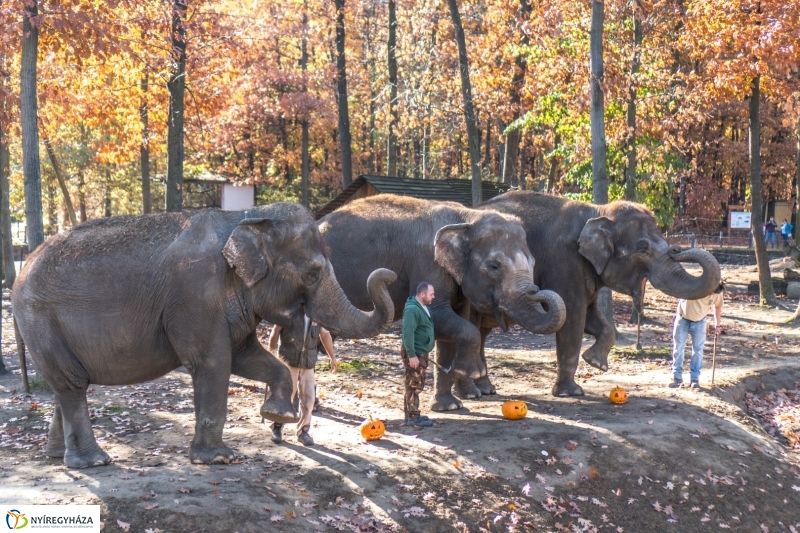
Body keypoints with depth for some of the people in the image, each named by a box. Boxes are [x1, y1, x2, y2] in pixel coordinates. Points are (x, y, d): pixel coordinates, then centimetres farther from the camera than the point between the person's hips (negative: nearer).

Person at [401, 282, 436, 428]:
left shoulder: (424, 307, 13)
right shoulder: (412, 309, -20)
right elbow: (408, 333, -26)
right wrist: (411, 355, -27)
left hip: (422, 353, 10)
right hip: (414, 354, -10)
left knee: (418, 385, 16)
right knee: (414, 385, -5)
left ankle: (411, 414, 24)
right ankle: (412, 417, -1)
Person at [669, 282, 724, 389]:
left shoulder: (718, 294, -18)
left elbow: (717, 307, 2)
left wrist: (717, 325, 6)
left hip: (699, 322, 2)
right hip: (683, 319, -2)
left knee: (698, 350, 1)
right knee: (678, 348, 2)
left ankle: (695, 379, 8)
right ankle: (677, 378, 10)